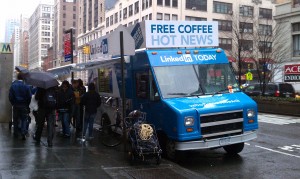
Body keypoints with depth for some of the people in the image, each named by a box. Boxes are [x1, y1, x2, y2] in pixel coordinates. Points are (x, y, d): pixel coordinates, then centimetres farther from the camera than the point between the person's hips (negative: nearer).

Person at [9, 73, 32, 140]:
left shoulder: (13, 85, -5)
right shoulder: (26, 86, -8)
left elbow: (10, 96, -6)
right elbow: (29, 96, -6)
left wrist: (13, 103, 8)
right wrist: (27, 104, 8)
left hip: (16, 105, 1)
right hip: (24, 105, -1)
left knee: (15, 119, 12)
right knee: (24, 119, 5)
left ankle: (16, 134, 18)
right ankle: (23, 133, -8)